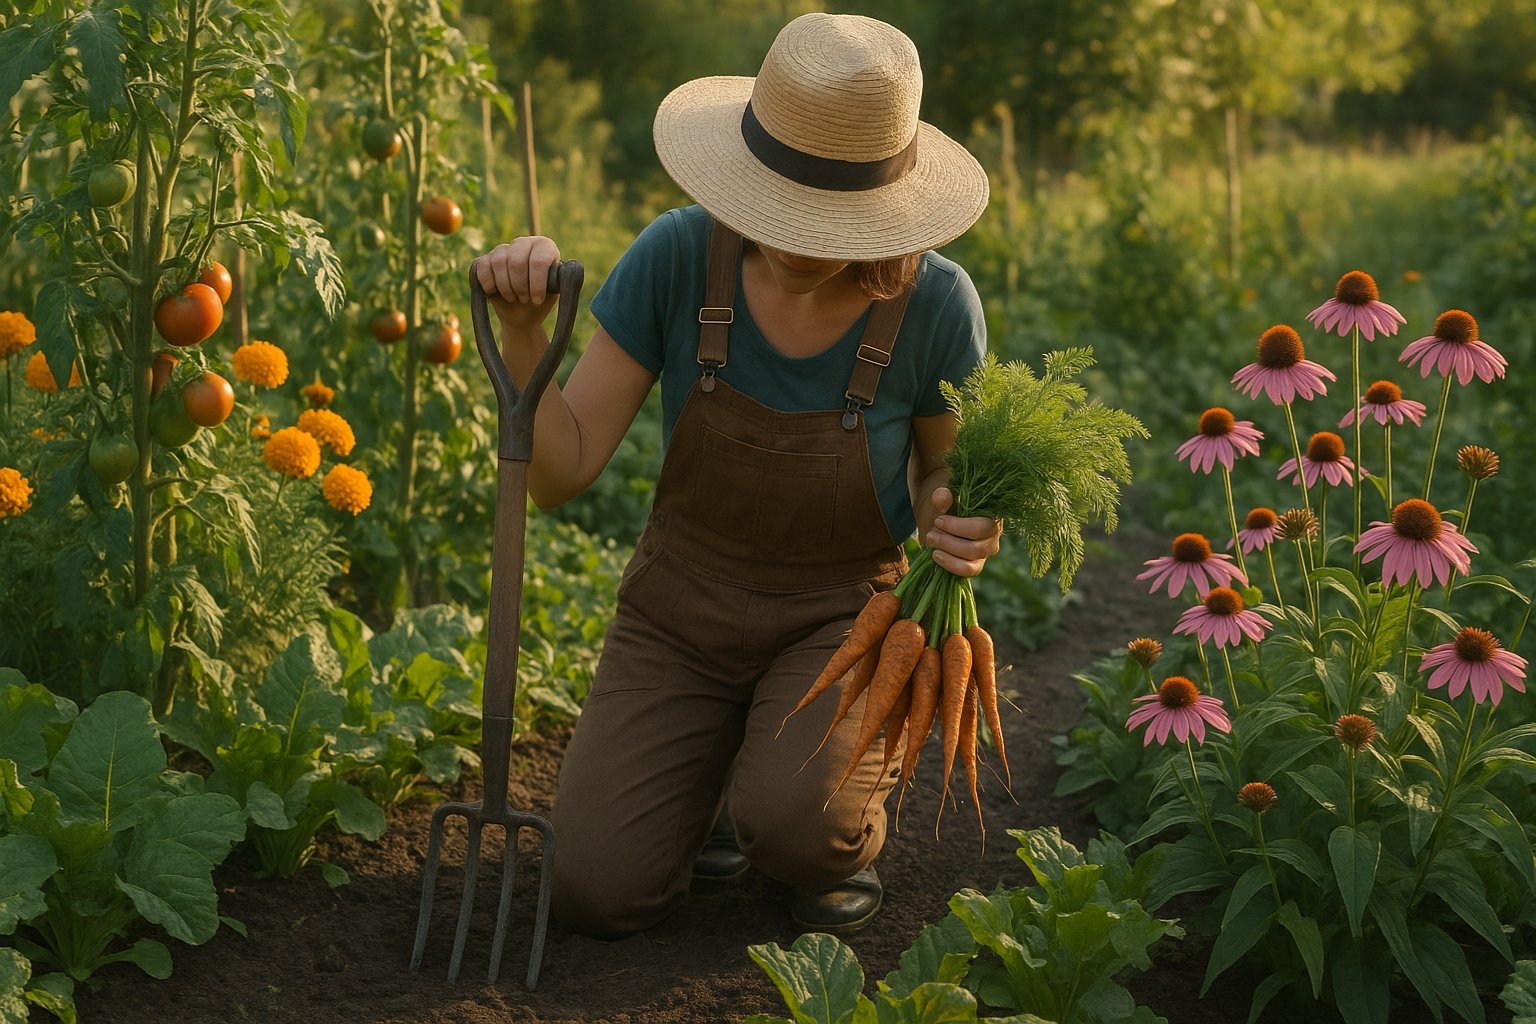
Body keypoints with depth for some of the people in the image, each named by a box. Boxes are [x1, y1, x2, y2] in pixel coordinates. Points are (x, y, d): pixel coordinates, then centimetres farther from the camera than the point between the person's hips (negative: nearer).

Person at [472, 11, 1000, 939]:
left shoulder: (934, 303, -20)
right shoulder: (680, 256, -19)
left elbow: (941, 470, 0)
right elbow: (559, 472, -16)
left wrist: (953, 522, -25)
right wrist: (525, 331, -33)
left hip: (842, 615, -2)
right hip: (684, 614, 2)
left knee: (792, 827, -32)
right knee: (599, 895, -13)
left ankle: (850, 800, 6)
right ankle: (722, 766, 18)